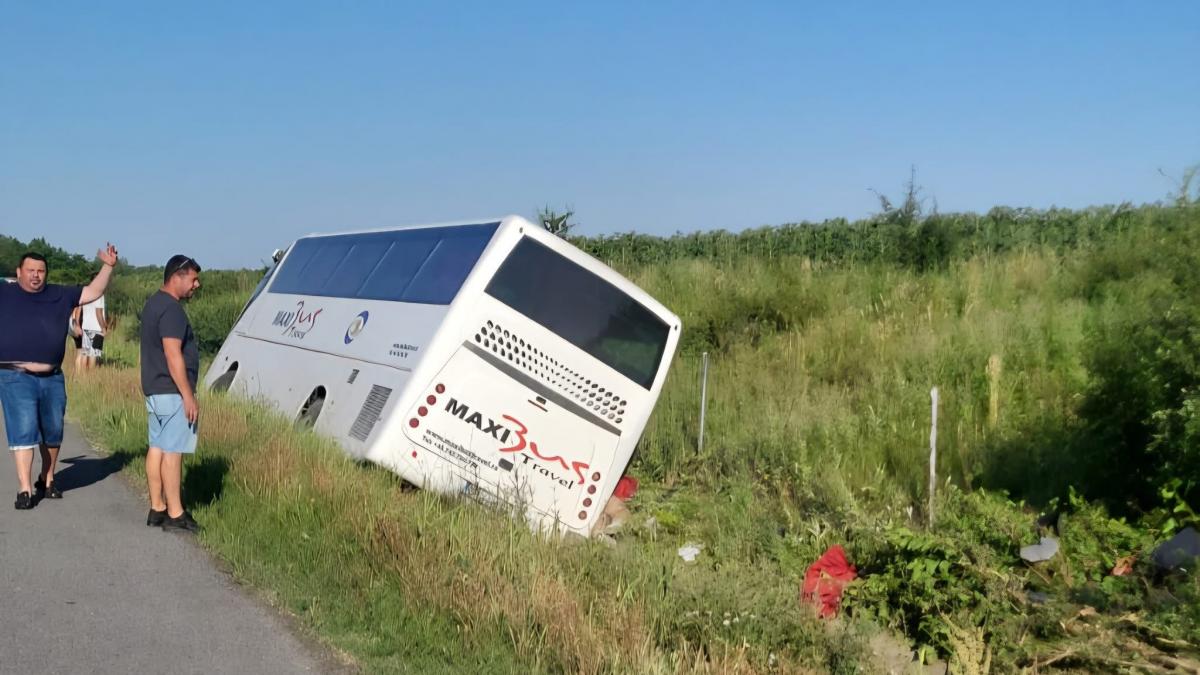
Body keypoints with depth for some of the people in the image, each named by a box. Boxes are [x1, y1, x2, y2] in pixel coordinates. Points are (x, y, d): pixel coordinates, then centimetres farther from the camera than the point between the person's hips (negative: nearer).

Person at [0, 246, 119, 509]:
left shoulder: (60, 295, 12)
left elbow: (93, 292, 16)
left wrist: (108, 266, 7)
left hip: (53, 378, 4)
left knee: (53, 433, 12)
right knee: (23, 432, -7)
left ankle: (47, 480, 29)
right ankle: (25, 489, -5)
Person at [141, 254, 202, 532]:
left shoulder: (153, 303, 15)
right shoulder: (171, 309, -17)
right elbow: (173, 356, -22)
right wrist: (189, 396, -20)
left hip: (154, 390, 10)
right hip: (172, 392, -10)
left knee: (157, 446, 11)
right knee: (172, 450, -6)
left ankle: (157, 508, 17)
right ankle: (175, 514, -2)